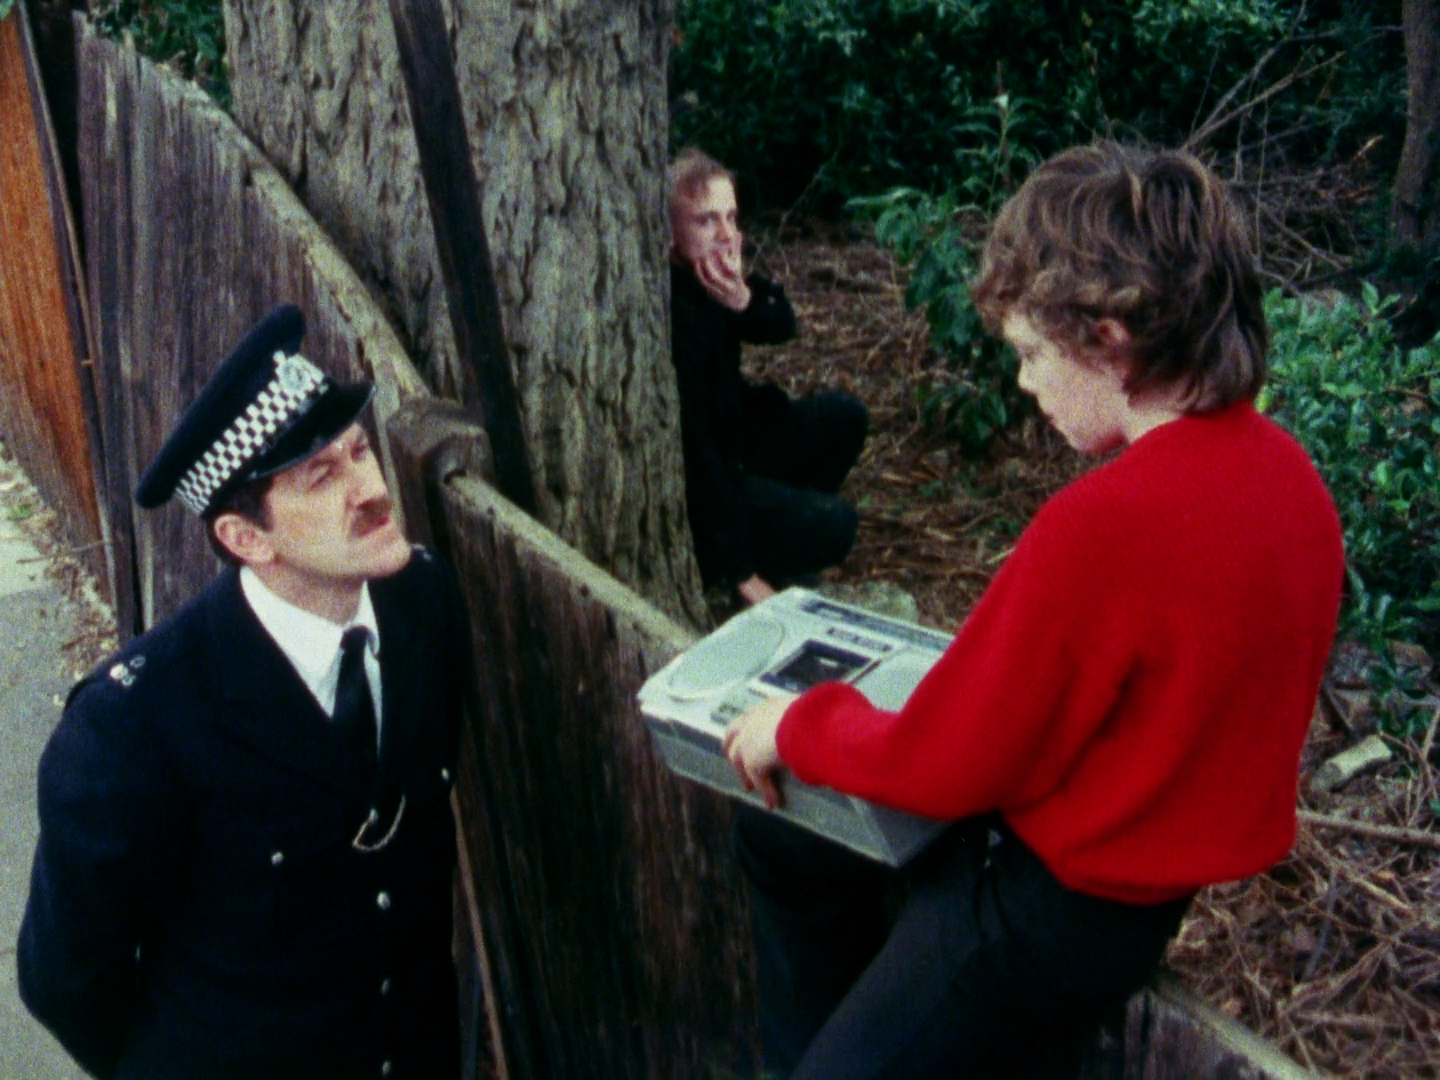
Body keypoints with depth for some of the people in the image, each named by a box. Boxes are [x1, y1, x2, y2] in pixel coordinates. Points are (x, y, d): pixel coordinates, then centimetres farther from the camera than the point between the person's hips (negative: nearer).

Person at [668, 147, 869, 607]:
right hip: (694, 484, -9)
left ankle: (781, 519, 15)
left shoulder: (708, 274, -6)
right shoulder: (670, 314, -31)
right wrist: (740, 573, -27)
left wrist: (745, 299, -29)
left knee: (843, 416, 12)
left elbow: (782, 325, -3)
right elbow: (692, 448, -31)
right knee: (834, 527, -15)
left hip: (731, 437, 9)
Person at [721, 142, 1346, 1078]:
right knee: (776, 834, 22)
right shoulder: (1283, 467, -6)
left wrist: (796, 726, -5)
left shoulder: (1103, 526, -33)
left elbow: (940, 766, -22)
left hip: (1060, 902, -9)